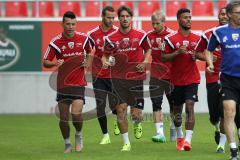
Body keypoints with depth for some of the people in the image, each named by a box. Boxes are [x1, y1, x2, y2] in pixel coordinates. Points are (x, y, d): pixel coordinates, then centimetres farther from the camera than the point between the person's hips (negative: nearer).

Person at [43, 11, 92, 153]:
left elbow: (89, 52, 20)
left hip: (79, 83, 0)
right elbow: (45, 62, -2)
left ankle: (79, 136, 14)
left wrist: (87, 62, 0)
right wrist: (55, 63, -22)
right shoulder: (56, 42, -7)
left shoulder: (83, 38, 0)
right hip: (62, 84, 0)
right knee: (63, 117, 2)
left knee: (76, 113, -16)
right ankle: (67, 144, 23)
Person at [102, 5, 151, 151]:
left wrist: (145, 62, -1)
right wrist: (105, 61, -12)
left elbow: (148, 50, 16)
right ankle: (126, 143, 1)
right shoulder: (111, 38, 1)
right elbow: (106, 55, 10)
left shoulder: (141, 35, 1)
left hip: (137, 77, 0)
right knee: (121, 109, -7)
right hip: (118, 78, 0)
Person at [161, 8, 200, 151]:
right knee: (177, 110, 12)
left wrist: (196, 56, -7)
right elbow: (163, 58, -4)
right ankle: (179, 136, 35)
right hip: (176, 79, 0)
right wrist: (177, 52, -18)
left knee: (190, 106, -15)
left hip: (192, 79, 0)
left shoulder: (197, 38, 4)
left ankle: (188, 139, -18)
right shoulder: (171, 39, -4)